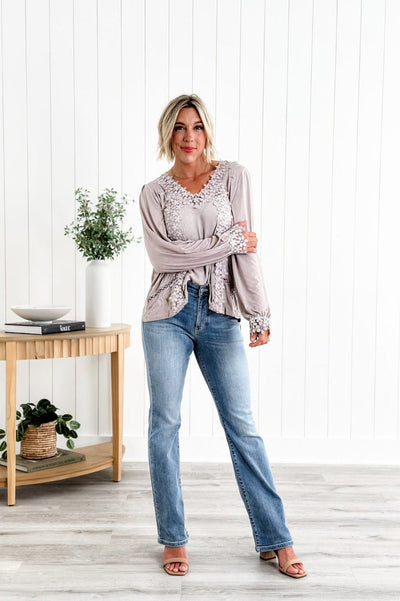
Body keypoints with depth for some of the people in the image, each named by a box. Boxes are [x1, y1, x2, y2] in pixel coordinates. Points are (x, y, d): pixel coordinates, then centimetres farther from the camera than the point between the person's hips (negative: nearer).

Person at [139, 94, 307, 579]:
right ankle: (173, 539, 18)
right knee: (165, 424, 3)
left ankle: (274, 539, 12)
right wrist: (228, 241, -9)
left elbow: (247, 248, -1)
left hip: (220, 314, 0)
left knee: (242, 425, 1)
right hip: (169, 312, 0)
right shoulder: (154, 192, 6)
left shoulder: (233, 176, 6)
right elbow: (162, 253, -9)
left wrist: (259, 314, -7)